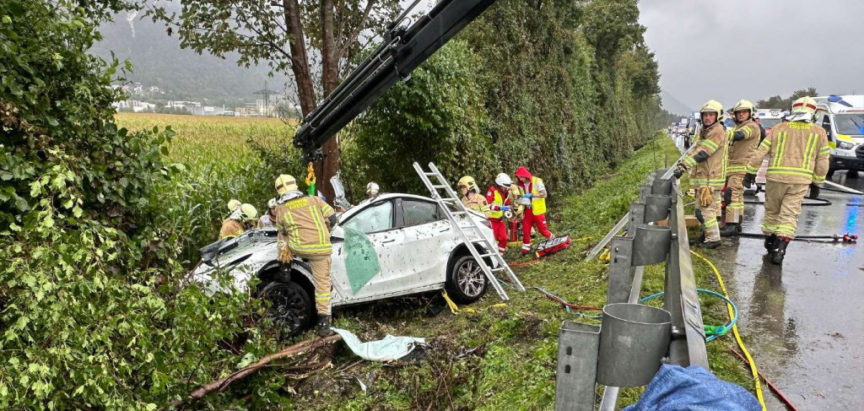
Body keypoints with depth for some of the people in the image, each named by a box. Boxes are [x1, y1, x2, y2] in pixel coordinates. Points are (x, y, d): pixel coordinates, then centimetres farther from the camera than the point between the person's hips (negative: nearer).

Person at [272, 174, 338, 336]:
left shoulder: (280, 209, 8)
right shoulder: (313, 200, 9)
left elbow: (282, 231, 18)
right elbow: (332, 218, 8)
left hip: (299, 248, 0)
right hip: (321, 249, 1)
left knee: (282, 237, 31)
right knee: (323, 283, 6)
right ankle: (324, 322, 2)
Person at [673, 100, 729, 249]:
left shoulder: (718, 132, -14)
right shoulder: (701, 131, 16)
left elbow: (702, 153, -24)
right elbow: (693, 150, 14)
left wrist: (684, 166, -30)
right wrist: (681, 163, -1)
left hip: (711, 177, -10)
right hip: (701, 177, 10)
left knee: (707, 209, -7)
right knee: (700, 210, 18)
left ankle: (713, 238, 1)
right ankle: (709, 233, 30)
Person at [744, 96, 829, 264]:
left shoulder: (779, 128, 6)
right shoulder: (819, 133, 7)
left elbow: (760, 152, 2)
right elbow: (822, 162, 8)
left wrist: (750, 172, 8)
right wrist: (816, 183, 18)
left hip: (775, 176, 1)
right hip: (801, 180, 0)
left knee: (772, 211, 16)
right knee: (789, 215, 0)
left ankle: (770, 242, 30)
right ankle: (779, 250, -11)